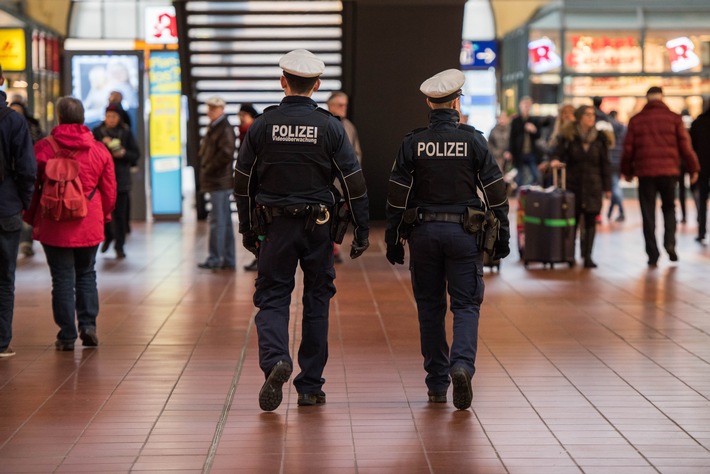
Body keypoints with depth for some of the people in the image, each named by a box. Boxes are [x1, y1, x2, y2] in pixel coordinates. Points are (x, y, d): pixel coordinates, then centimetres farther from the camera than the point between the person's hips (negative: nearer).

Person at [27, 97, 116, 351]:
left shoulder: (43, 148, -7)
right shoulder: (99, 149, -1)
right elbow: (109, 189, 4)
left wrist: (32, 218, 12)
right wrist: (104, 216, 20)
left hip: (54, 226, -2)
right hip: (89, 225, 2)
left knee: (62, 279, 4)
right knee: (86, 275, 17)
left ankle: (67, 335, 6)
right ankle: (88, 325, 7)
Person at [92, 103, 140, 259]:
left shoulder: (126, 132, 5)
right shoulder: (98, 132, 6)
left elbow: (136, 155, 5)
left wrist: (124, 153, -13)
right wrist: (103, 144, -16)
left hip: (121, 177, 0)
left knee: (120, 213, -3)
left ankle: (119, 246, 6)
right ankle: (108, 236, 25)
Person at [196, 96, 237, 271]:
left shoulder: (225, 129, -12)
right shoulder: (213, 128, 18)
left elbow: (225, 154, -22)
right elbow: (206, 152, 24)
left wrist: (209, 168, -14)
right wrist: (205, 168, 8)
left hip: (219, 183, -10)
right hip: (216, 182, 10)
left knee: (218, 221, -7)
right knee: (225, 221, 11)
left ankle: (215, 258, -4)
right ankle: (229, 259, 16)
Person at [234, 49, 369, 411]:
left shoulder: (262, 126, -1)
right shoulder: (330, 127, -3)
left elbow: (243, 182, 3)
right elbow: (354, 182, -4)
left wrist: (247, 230, 14)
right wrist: (362, 231, 3)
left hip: (274, 227, 0)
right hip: (318, 227, 0)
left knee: (272, 299, 5)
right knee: (316, 303, 10)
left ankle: (275, 359, -24)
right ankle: (310, 387, 13)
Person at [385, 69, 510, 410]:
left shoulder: (412, 144, -1)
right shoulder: (474, 141, -3)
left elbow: (397, 196, -1)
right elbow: (496, 193, -1)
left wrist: (393, 239, 6)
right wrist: (502, 236, 7)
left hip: (423, 232, 1)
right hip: (464, 231, -1)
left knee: (430, 307, 10)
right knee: (466, 304, 3)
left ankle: (437, 385, 14)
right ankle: (462, 364, -21)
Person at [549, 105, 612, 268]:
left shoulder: (600, 138, 6)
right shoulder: (568, 136, 0)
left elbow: (605, 164, 8)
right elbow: (558, 153, 0)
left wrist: (607, 187, 5)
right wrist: (555, 161, -25)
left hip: (593, 186, 2)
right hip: (573, 184, -1)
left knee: (590, 221, -1)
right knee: (572, 220, 2)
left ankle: (587, 256, 1)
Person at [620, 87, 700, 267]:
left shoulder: (636, 120, 4)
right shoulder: (674, 118, 1)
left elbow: (628, 148, 4)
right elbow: (685, 146, 0)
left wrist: (627, 171, 16)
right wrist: (693, 169, 9)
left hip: (645, 172, 0)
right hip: (669, 171, 0)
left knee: (648, 214, 6)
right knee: (669, 208, 18)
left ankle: (653, 255, 4)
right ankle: (669, 242, -3)